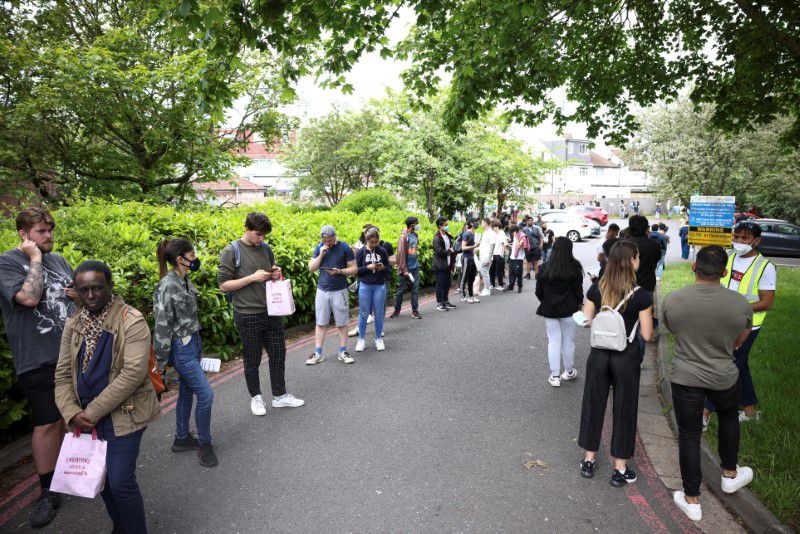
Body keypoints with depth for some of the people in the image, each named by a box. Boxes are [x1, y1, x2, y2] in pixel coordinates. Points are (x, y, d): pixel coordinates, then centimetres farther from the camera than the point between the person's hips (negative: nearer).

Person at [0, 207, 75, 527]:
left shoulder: (58, 259, 11)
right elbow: (29, 298, -24)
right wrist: (34, 258, -16)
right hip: (38, 360, -6)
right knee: (47, 424, 0)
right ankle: (48, 493, 16)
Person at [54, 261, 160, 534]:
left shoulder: (131, 321, -14)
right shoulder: (73, 324, 5)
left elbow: (133, 373, -20)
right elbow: (62, 374, 7)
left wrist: (93, 412, -17)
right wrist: (72, 413, -8)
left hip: (123, 416, -6)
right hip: (87, 418, 6)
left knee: (121, 481, -6)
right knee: (101, 477, 17)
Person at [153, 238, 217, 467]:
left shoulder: (184, 280, 5)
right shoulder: (167, 286, -22)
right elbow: (162, 325, -19)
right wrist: (161, 361, -13)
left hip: (193, 342, 9)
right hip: (181, 348, -9)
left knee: (187, 391, 18)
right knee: (205, 394, -5)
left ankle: (181, 439, 33)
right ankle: (204, 444, 13)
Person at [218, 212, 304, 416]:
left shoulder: (266, 249, 8)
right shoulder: (231, 251, -8)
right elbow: (223, 285, -10)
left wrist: (276, 275, -3)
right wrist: (252, 278, -19)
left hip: (272, 313, 5)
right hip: (248, 316, -5)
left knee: (278, 355, 11)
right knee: (252, 360, 9)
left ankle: (280, 395, 27)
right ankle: (256, 397, 29)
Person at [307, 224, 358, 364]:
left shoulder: (345, 248, -6)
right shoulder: (319, 248, 4)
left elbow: (354, 269, -4)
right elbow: (311, 268, 2)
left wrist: (340, 271, -20)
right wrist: (321, 255, -12)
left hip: (339, 291, -2)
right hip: (322, 290, 3)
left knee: (342, 323, 5)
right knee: (320, 323, 7)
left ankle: (343, 352, 17)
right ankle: (318, 353, 14)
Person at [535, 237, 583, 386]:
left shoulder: (545, 268, -6)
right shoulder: (574, 267, -11)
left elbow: (539, 291, -1)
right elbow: (578, 290, -7)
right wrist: (579, 303, 10)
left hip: (549, 310, 1)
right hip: (568, 309, -1)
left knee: (553, 342, 8)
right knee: (568, 341, 14)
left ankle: (554, 376, 9)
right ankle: (569, 371, 30)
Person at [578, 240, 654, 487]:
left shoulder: (596, 289, -6)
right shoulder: (641, 295, -14)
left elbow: (586, 321, 0)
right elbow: (647, 335, -11)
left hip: (599, 355, 3)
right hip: (626, 358, -2)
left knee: (593, 405, 16)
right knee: (624, 410, 12)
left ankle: (589, 461, 29)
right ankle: (620, 470, 23)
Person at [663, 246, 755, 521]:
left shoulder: (672, 300, -16)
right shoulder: (741, 304, -15)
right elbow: (738, 342, 1)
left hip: (685, 377, -1)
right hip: (724, 377, 1)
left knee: (689, 437, 12)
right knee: (729, 417, 32)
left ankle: (691, 500, 25)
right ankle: (730, 475, 49)